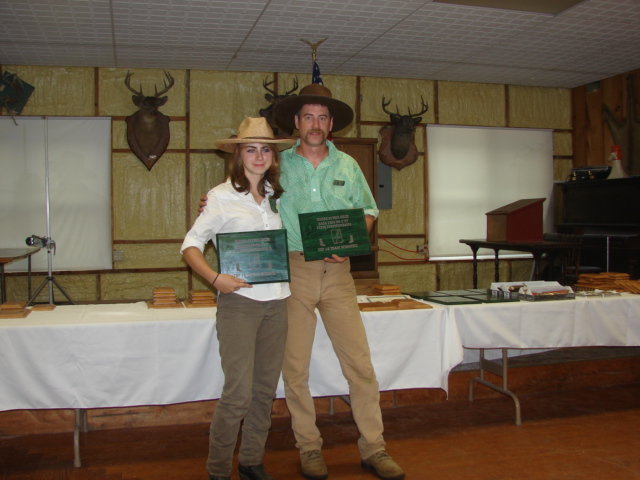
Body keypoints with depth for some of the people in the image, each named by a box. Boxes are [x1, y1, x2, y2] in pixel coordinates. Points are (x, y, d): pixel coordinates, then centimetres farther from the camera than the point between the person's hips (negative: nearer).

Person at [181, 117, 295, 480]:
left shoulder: (277, 196, 12)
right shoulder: (222, 197, -3)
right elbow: (191, 245, -4)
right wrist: (216, 278, -19)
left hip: (277, 301, 5)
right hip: (239, 301, -5)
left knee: (266, 389, 11)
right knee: (238, 393, -7)